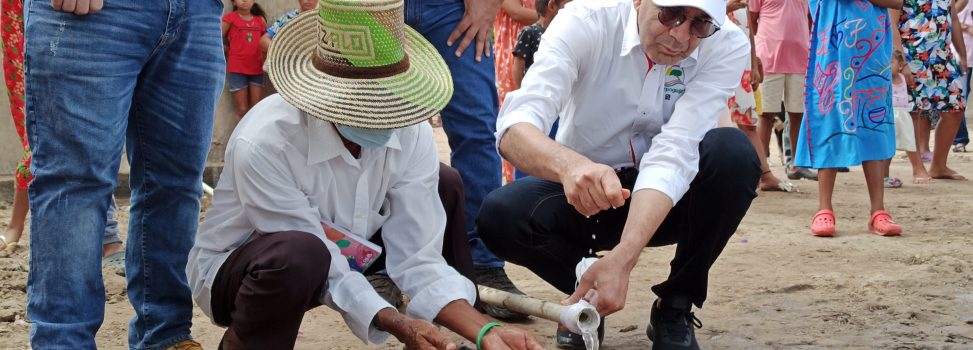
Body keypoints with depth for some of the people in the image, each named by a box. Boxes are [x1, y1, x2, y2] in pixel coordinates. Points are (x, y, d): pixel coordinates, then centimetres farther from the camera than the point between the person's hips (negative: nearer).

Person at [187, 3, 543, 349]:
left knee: (445, 186, -7)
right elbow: (327, 269, -29)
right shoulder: (264, 144, -35)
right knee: (298, 255, -40)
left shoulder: (413, 134, -19)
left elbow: (417, 258, -19)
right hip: (234, 268, -6)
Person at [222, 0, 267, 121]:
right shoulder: (230, 18, -3)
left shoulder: (259, 19, 8)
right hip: (237, 69, -3)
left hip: (257, 69, 3)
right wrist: (228, 50, 5)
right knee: (242, 110, 0)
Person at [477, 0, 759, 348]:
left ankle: (675, 306, -8)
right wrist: (570, 166, -57)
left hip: (668, 199, 1)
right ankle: (585, 294, 2)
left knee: (733, 153, -30)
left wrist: (622, 258, -44)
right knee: (500, 215, -30)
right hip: (581, 190, 0)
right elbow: (513, 129, -34)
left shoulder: (727, 46, -19)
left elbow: (673, 155, -30)